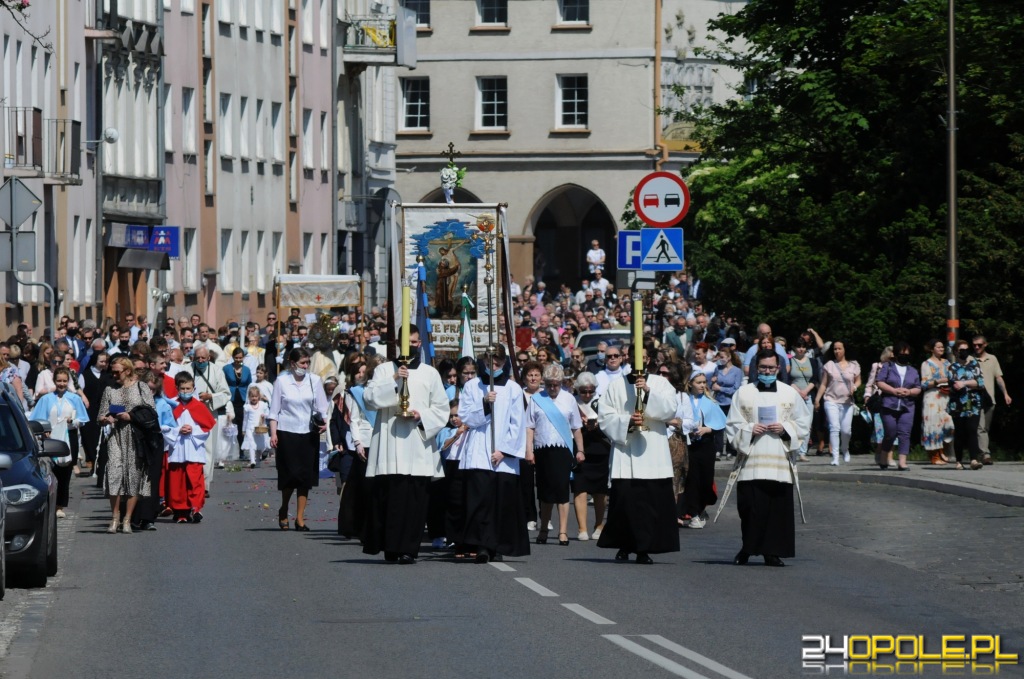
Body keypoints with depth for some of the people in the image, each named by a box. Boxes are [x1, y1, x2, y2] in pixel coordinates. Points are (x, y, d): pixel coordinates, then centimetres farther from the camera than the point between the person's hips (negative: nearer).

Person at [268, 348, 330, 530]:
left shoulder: (314, 381, 5)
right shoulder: (281, 381, 0)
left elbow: (321, 407, 9)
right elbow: (274, 410, 3)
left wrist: (323, 423, -10)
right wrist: (273, 433, -5)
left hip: (308, 433, 2)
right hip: (286, 433, -2)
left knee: (305, 475, 0)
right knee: (290, 474, -3)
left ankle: (300, 518, 5)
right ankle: (283, 512, 20)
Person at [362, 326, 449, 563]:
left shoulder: (430, 374, 16)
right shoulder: (384, 370, 13)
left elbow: (442, 409, 14)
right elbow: (369, 399, 0)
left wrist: (421, 416, -4)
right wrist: (393, 382, -10)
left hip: (418, 445, 1)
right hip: (389, 446, -1)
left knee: (414, 498, -7)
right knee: (388, 496, -7)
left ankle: (408, 548, -7)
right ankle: (391, 548, -2)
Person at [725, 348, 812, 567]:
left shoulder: (790, 394, 10)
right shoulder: (743, 393, 8)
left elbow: (803, 424, 11)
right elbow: (732, 426, 8)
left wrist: (785, 428, -6)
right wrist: (749, 429, -10)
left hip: (780, 462, 1)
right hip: (751, 463, -1)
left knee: (779, 507, -3)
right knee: (751, 507, -6)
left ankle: (772, 552, 4)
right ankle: (747, 549, 9)